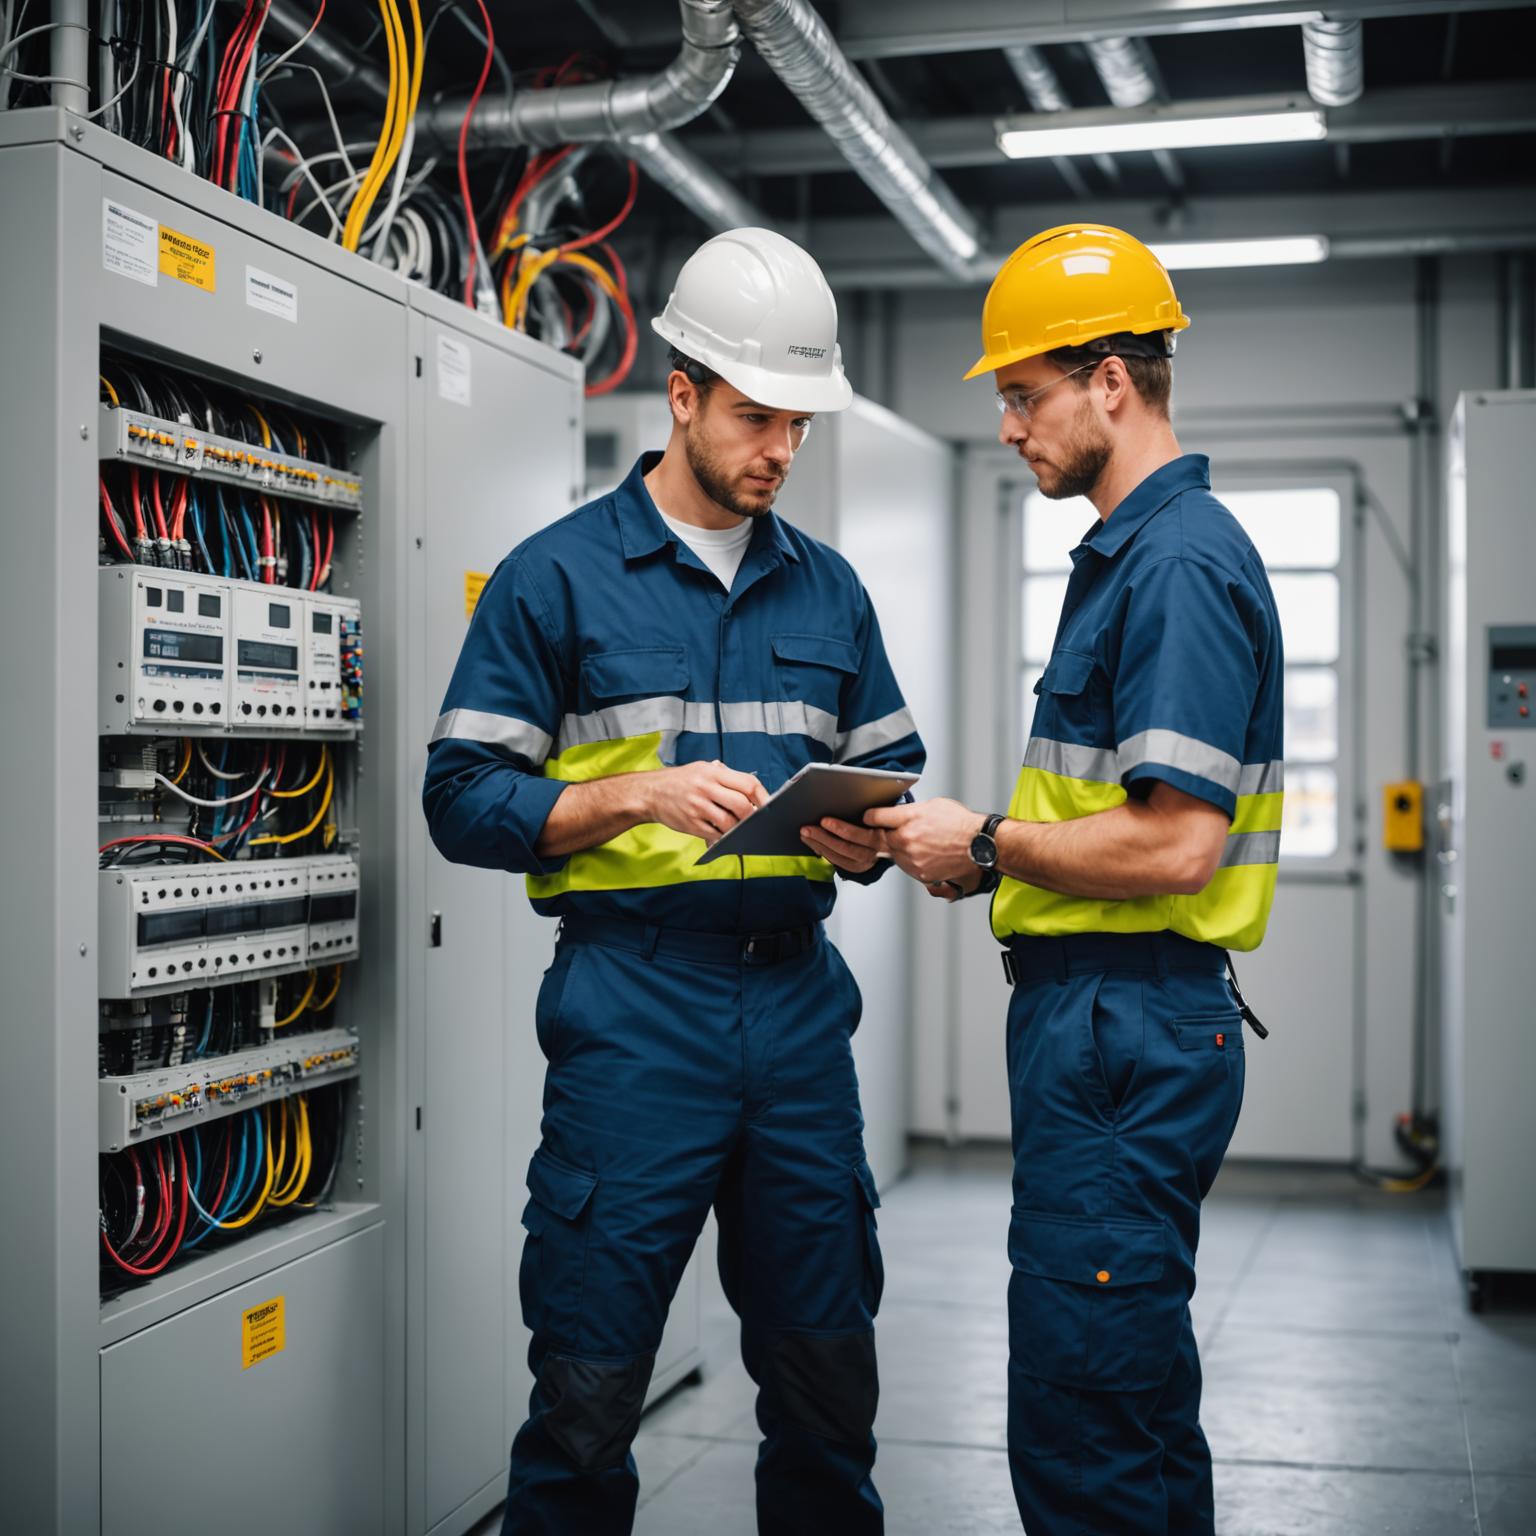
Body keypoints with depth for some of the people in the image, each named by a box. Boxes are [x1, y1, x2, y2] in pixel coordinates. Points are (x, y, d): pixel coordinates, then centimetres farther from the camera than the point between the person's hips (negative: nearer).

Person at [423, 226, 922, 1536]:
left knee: (827, 1378, 13)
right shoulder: (557, 577, 0)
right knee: (588, 1387, 1)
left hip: (797, 999, 5)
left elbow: (893, 777, 19)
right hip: (633, 1002, -4)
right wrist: (639, 798, -17)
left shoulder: (828, 589, 15)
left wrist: (863, 835, -4)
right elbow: (462, 797, -4)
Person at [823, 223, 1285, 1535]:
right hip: (1096, 1016, 11)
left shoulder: (1180, 562, -15)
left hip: (1126, 1030, -11)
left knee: (1081, 1423, -4)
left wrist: (987, 843, -11)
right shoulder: (1135, 552, 17)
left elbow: (1172, 845, -23)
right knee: (1133, 1403, 20)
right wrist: (985, 860, 9)